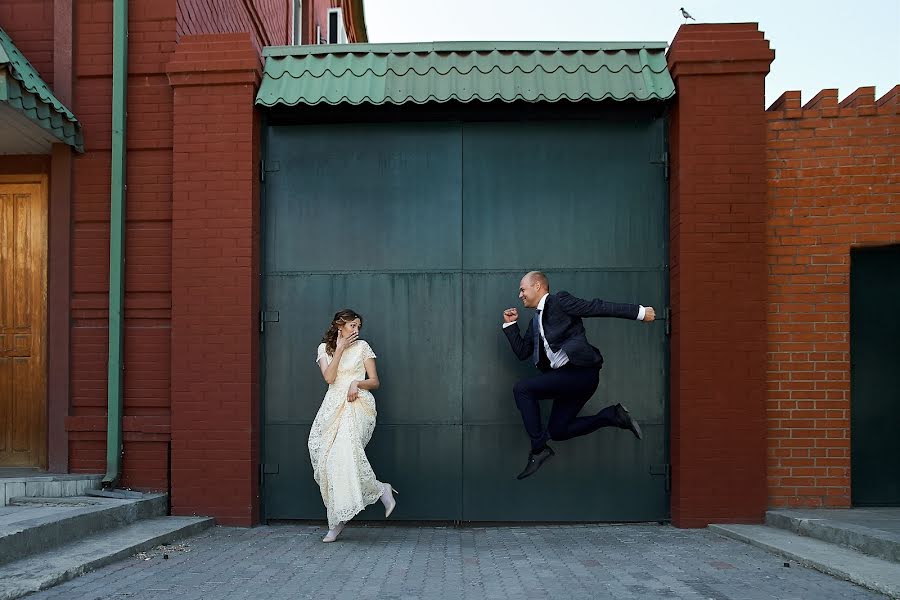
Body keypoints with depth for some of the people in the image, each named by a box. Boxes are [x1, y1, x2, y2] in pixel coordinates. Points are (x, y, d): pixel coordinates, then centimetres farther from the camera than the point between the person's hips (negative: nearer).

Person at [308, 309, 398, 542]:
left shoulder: (362, 347, 7)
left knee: (346, 451, -25)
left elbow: (374, 382, 8)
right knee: (327, 459, -7)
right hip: (334, 406, 4)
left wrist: (357, 383, -12)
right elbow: (329, 378, -4)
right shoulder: (324, 348, 13)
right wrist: (340, 349, -4)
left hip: (357, 403, -3)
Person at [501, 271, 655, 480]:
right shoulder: (536, 321, 22)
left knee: (522, 389, -16)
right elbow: (522, 352, 21)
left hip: (581, 371, -10)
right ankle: (612, 415, 14)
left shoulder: (560, 301, -3)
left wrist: (639, 312, -12)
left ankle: (539, 448, -8)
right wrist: (510, 324, 14)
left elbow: (598, 308, -9)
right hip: (566, 377, 10)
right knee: (557, 431, 10)